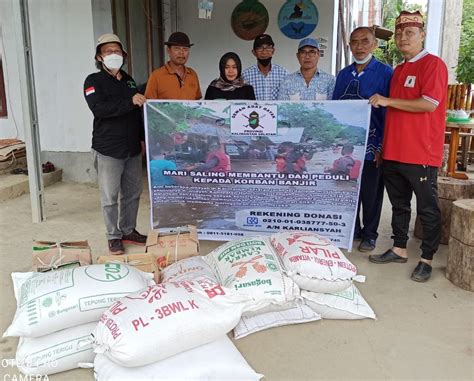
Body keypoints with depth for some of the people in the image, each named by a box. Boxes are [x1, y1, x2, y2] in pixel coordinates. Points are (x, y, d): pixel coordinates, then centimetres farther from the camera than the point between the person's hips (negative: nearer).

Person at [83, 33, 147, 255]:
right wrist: (129, 102, -25)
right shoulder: (94, 81, -2)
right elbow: (99, 108, -20)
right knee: (110, 196, 0)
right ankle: (114, 236, 13)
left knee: (133, 193, 11)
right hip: (108, 150, -6)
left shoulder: (128, 81, 16)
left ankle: (128, 230, 26)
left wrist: (142, 138, 17)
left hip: (132, 149, 6)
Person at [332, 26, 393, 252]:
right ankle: (351, 229, 29)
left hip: (371, 148, -4)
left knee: (370, 194, 7)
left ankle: (369, 234, 24)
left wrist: (382, 148, -13)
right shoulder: (343, 75, 10)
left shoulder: (385, 74, -6)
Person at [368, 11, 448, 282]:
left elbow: (429, 104, -19)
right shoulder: (399, 70, 17)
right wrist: (385, 146, 15)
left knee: (428, 209, 3)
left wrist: (387, 101, -14)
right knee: (399, 205, 15)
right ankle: (399, 249, 28)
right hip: (394, 153, 8)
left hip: (421, 154, -8)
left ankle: (427, 259, 14)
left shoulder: (434, 64, -6)